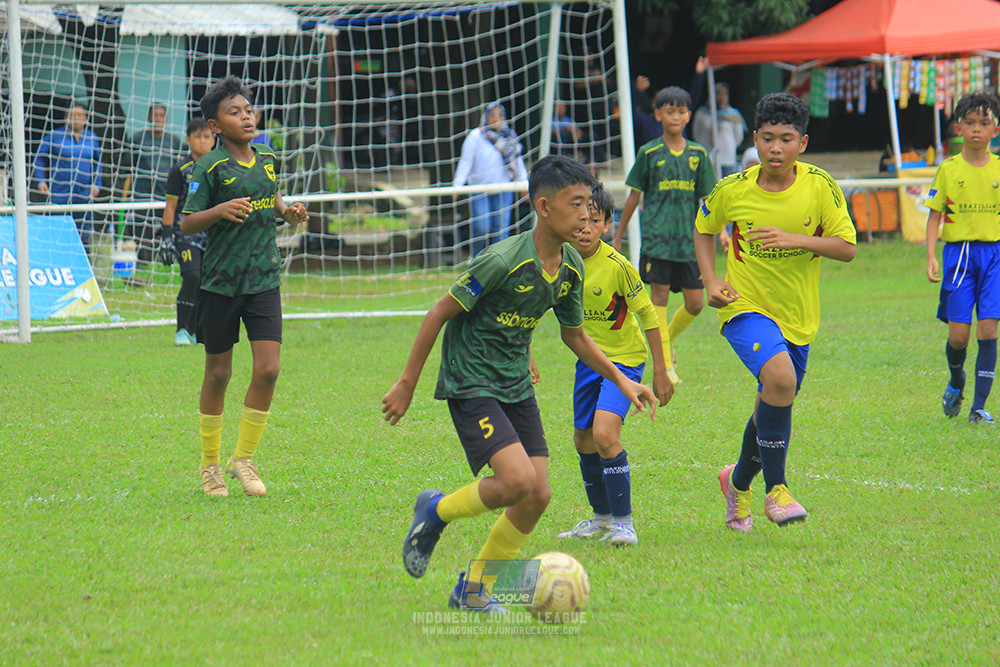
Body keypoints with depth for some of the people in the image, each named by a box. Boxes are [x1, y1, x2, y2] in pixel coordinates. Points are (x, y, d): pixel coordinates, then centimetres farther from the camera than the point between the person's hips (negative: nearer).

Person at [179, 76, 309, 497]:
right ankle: (210, 465, 21)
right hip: (220, 282, -4)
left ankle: (244, 458, 9)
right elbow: (186, 224, -10)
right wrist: (220, 210, -27)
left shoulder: (266, 160, 7)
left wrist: (288, 212, 5)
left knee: (267, 369, -7)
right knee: (218, 373, 6)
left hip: (264, 280, 4)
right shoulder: (210, 167, -10)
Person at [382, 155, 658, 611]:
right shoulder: (503, 260, -22)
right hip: (470, 381, -7)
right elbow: (439, 314, -15)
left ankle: (472, 590, 15)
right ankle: (436, 511, 6)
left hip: (516, 385, 7)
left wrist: (621, 380, 10)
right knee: (518, 481, -22)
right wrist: (407, 384, -11)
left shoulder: (571, 267, 0)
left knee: (537, 497, -1)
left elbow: (574, 335, 18)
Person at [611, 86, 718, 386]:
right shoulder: (650, 153, 1)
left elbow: (707, 199, 11)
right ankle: (665, 364, -1)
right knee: (660, 294, -7)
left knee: (695, 304, 2)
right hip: (656, 235, -3)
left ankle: (667, 338, 29)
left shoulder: (698, 155, 7)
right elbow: (634, 196, 7)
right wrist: (618, 237, 10)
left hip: (688, 237, 3)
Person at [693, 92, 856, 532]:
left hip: (798, 315, 3)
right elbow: (703, 229, 10)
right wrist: (711, 282, -4)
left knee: (773, 405, 15)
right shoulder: (732, 191, -9)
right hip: (745, 306, -3)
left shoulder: (819, 187, -9)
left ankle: (740, 481, 45)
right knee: (780, 376, -30)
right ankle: (776, 489, -19)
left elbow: (847, 248, -9)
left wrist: (798, 239, -25)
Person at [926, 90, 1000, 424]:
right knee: (958, 334, -3)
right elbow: (935, 214, 6)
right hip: (958, 252, 0)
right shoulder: (948, 169, 3)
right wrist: (931, 256, -4)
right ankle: (956, 382, 30)